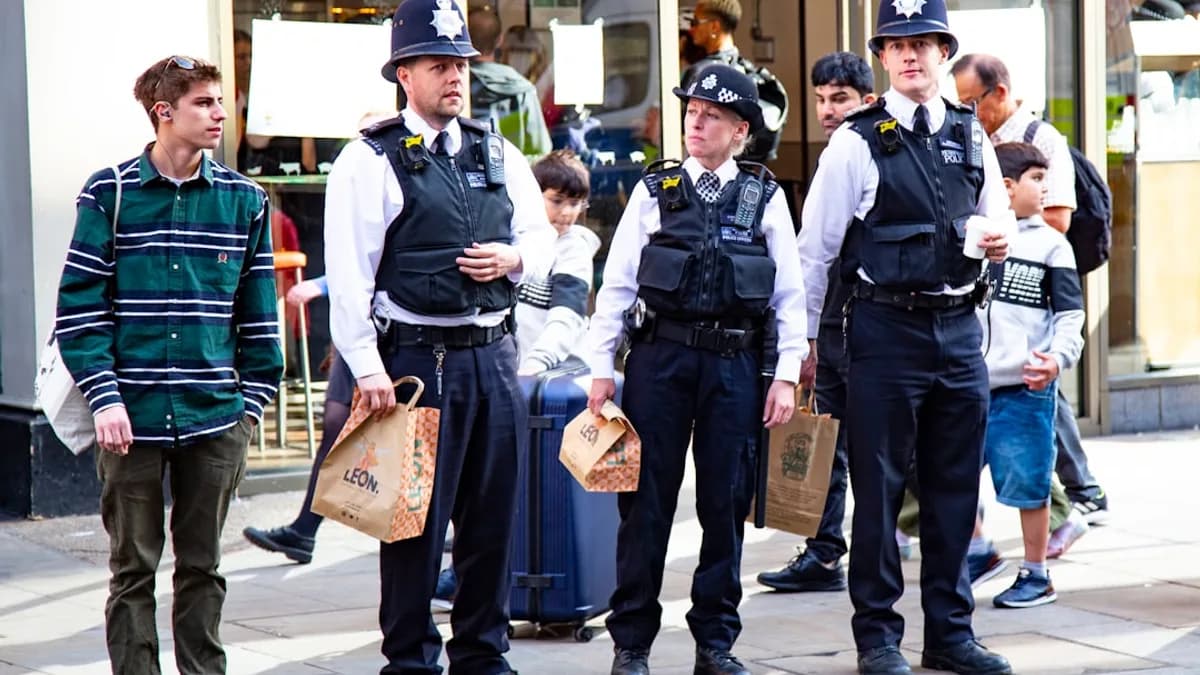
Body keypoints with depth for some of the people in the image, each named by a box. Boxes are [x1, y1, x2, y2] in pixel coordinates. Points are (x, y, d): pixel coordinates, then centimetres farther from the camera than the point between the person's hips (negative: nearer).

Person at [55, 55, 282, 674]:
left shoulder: (243, 200, 6)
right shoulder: (109, 194, -2)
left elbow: (258, 313, 11)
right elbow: (79, 308, -3)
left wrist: (253, 400, 6)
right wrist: (104, 397, -11)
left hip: (215, 418, 2)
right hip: (132, 416, -2)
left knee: (202, 565, 11)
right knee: (133, 567, 6)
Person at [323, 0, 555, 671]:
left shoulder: (500, 154, 14)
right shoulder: (370, 161, -4)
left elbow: (542, 238, 20)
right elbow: (349, 275, -9)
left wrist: (514, 258, -4)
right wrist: (368, 369, -15)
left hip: (494, 355, 6)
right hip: (417, 357, -5)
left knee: (494, 514, 10)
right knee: (415, 518, -1)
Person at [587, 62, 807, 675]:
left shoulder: (765, 197, 6)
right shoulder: (655, 189, 5)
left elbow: (791, 294, 7)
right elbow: (617, 284, 5)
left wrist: (787, 374, 0)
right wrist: (601, 367, 1)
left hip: (734, 362, 0)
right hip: (660, 355, 0)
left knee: (726, 504, 5)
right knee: (646, 502, 3)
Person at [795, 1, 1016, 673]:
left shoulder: (972, 135, 10)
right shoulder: (858, 143, -4)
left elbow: (999, 215, 24)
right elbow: (814, 251, -1)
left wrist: (1001, 238, -1)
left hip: (960, 328, 4)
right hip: (887, 328, -4)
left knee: (956, 487, 9)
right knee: (879, 487, 1)